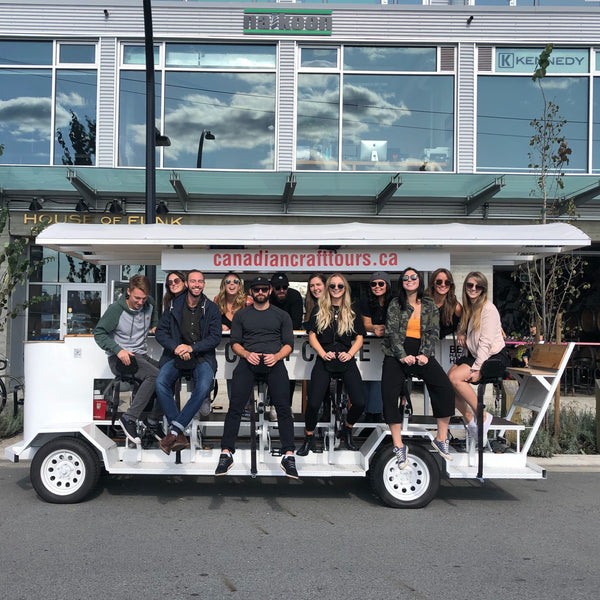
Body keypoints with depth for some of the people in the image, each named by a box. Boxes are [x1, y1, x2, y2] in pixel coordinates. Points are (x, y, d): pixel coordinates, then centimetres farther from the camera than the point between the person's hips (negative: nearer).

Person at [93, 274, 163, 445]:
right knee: (155, 375, -32)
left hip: (141, 356, 6)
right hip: (119, 359, -6)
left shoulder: (149, 303, 5)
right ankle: (129, 418, -25)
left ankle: (153, 420, -2)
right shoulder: (116, 309, -12)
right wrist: (118, 350, -23)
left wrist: (154, 326, 17)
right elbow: (99, 333, -11)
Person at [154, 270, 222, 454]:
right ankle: (179, 436, -28)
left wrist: (192, 348, -15)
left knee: (203, 387, -32)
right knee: (160, 382, -28)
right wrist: (176, 348, -12)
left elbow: (215, 338, -1)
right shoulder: (174, 305, 9)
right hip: (176, 354, 1)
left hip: (202, 356, -1)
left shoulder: (211, 308, 5)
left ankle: (174, 431, -28)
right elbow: (160, 332, 6)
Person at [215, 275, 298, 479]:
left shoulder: (282, 315, 18)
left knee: (283, 407, -15)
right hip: (248, 361, 1)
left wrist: (276, 356, -8)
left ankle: (288, 456, -15)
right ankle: (226, 454, -12)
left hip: (274, 362, 0)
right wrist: (247, 354, -8)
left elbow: (289, 344, 11)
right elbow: (235, 342, 13)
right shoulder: (241, 315, 20)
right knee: (235, 407, -13)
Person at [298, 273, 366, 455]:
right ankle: (309, 439, 11)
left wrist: (349, 353, -6)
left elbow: (359, 338, 11)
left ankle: (347, 430, 18)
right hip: (324, 362, -1)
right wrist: (323, 354, -9)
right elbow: (312, 335, 6)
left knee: (359, 403, -12)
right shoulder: (319, 310, 10)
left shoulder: (352, 312, 12)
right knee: (313, 404, -13)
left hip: (346, 361, 1)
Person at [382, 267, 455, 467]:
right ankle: (399, 446, -13)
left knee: (445, 387, -21)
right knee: (389, 394, -21)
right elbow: (392, 331, -1)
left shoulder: (430, 306, 12)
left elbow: (433, 332, 5)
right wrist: (403, 355, -14)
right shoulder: (395, 304, 8)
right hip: (397, 355, -1)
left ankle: (441, 439, -10)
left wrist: (425, 354, -11)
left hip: (422, 355, 1)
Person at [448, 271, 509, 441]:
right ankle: (469, 419, 0)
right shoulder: (468, 308, 12)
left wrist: (477, 369, -23)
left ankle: (482, 416, -12)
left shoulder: (488, 308, -13)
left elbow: (486, 342, -18)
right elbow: (464, 326, 34)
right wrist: (461, 333, 10)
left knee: (456, 377, -26)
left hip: (495, 357, -8)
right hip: (475, 355, 8)